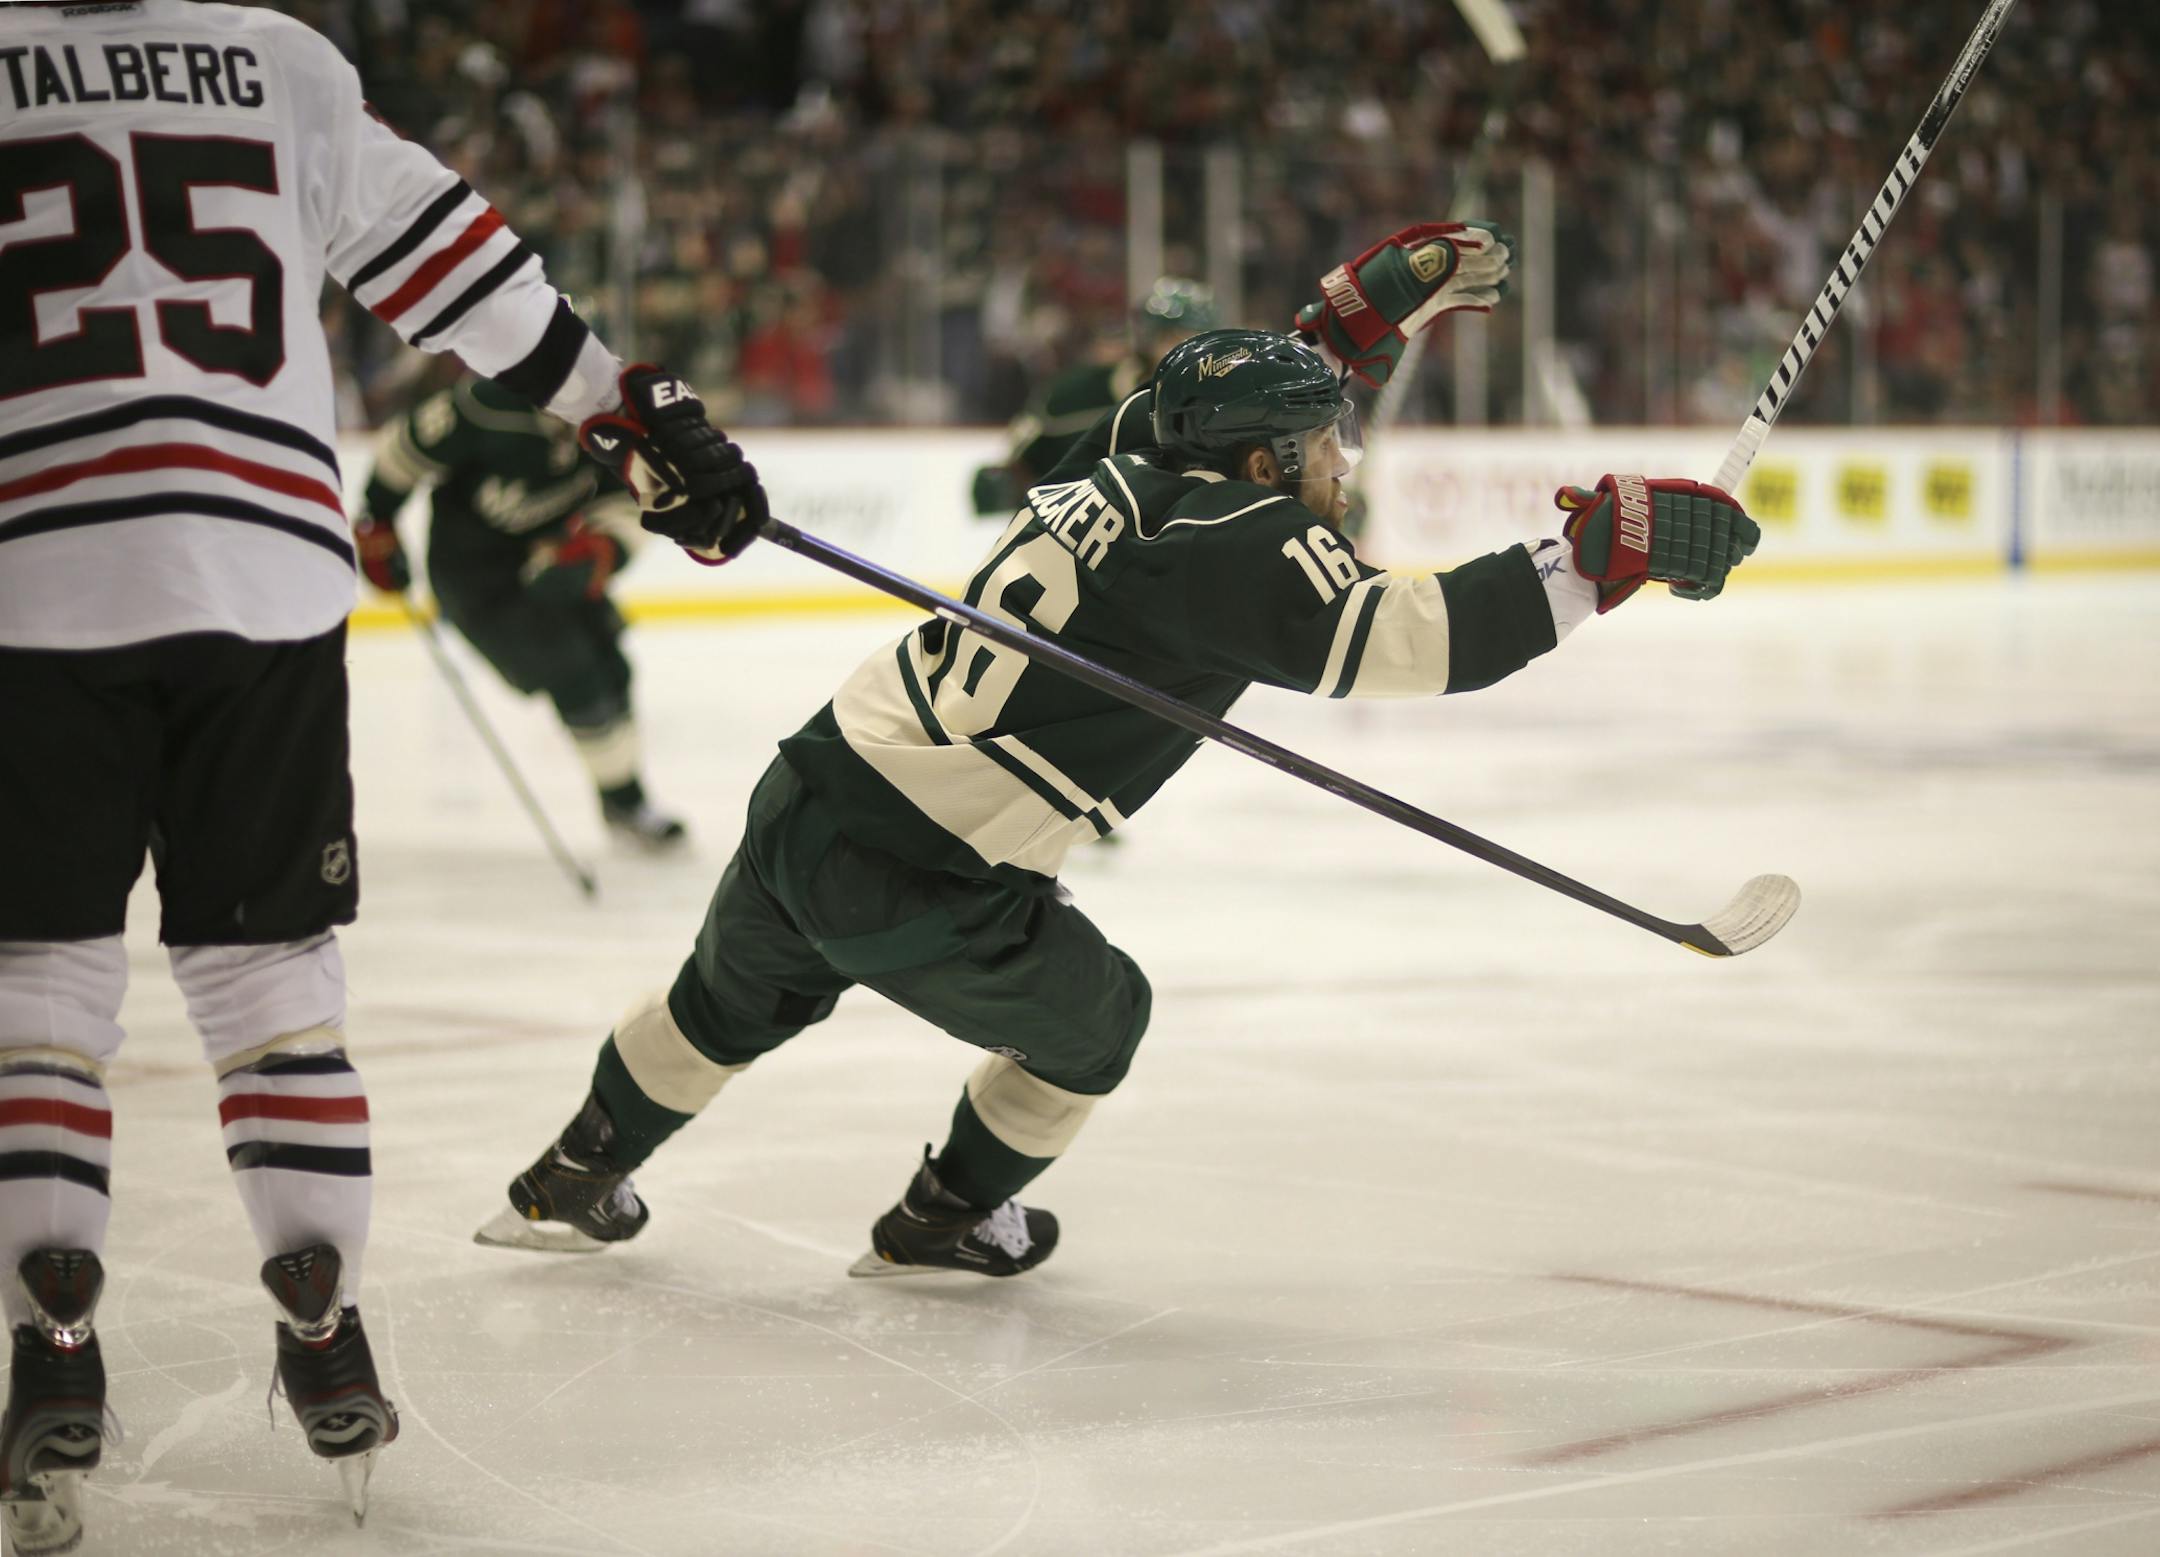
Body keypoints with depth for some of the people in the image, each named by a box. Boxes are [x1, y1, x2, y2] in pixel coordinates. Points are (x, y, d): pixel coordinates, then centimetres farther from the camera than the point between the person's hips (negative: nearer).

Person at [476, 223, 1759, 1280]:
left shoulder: (1131, 462, 9)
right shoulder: (1232, 549, -15)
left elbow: (1261, 407, 31)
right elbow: (1417, 642, -26)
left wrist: (1373, 312, 26)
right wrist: (1604, 552, -25)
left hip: (809, 791, 7)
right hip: (921, 887, -7)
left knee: (739, 999, 33)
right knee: (1091, 1019, 21)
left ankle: (573, 1184, 47)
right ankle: (944, 1223, 36)